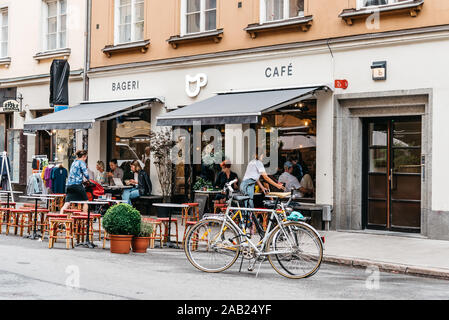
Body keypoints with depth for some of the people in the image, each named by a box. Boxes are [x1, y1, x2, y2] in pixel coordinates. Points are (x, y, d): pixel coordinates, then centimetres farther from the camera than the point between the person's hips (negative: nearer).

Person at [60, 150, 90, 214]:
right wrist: (87, 179, 11)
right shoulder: (81, 162, -5)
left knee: (67, 202, 1)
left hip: (69, 184, 7)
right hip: (77, 184, -7)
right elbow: (86, 174, -11)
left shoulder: (74, 162, 19)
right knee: (85, 201, 8)